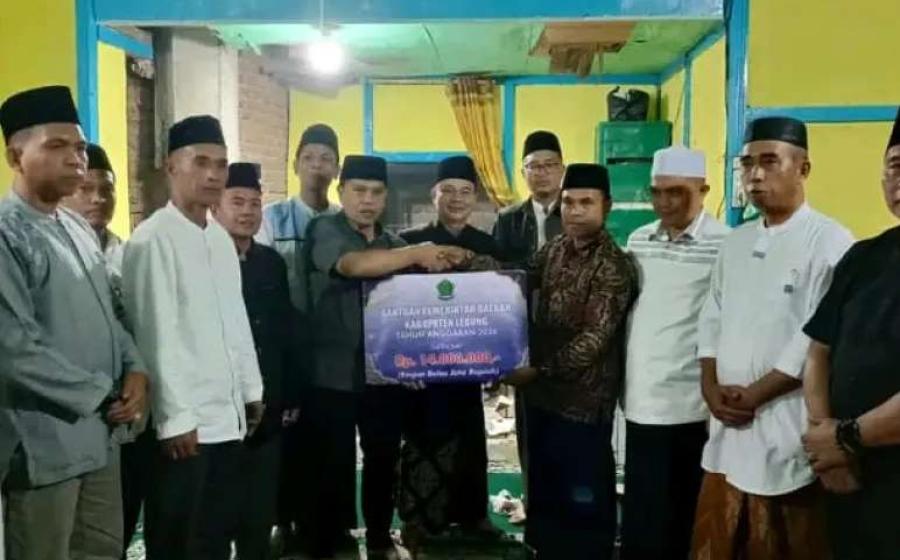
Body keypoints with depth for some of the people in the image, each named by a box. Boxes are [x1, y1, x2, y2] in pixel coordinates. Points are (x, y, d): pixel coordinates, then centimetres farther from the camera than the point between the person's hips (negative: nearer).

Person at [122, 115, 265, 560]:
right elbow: (155, 335, -16)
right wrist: (175, 416, -16)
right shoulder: (153, 238, -13)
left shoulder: (221, 238, 10)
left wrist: (251, 389, 14)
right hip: (185, 419, -7)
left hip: (227, 414, 7)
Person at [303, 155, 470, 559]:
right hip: (335, 374, -4)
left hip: (385, 372, 5)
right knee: (334, 465, 4)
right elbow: (354, 265, -23)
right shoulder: (324, 230, -3)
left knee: (383, 460, 12)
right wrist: (417, 253, -22)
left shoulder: (393, 243, 13)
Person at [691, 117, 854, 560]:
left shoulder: (829, 242, -9)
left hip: (788, 430, -6)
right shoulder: (735, 242, 12)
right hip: (728, 428, 6)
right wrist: (711, 389, -1)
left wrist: (754, 394, -11)